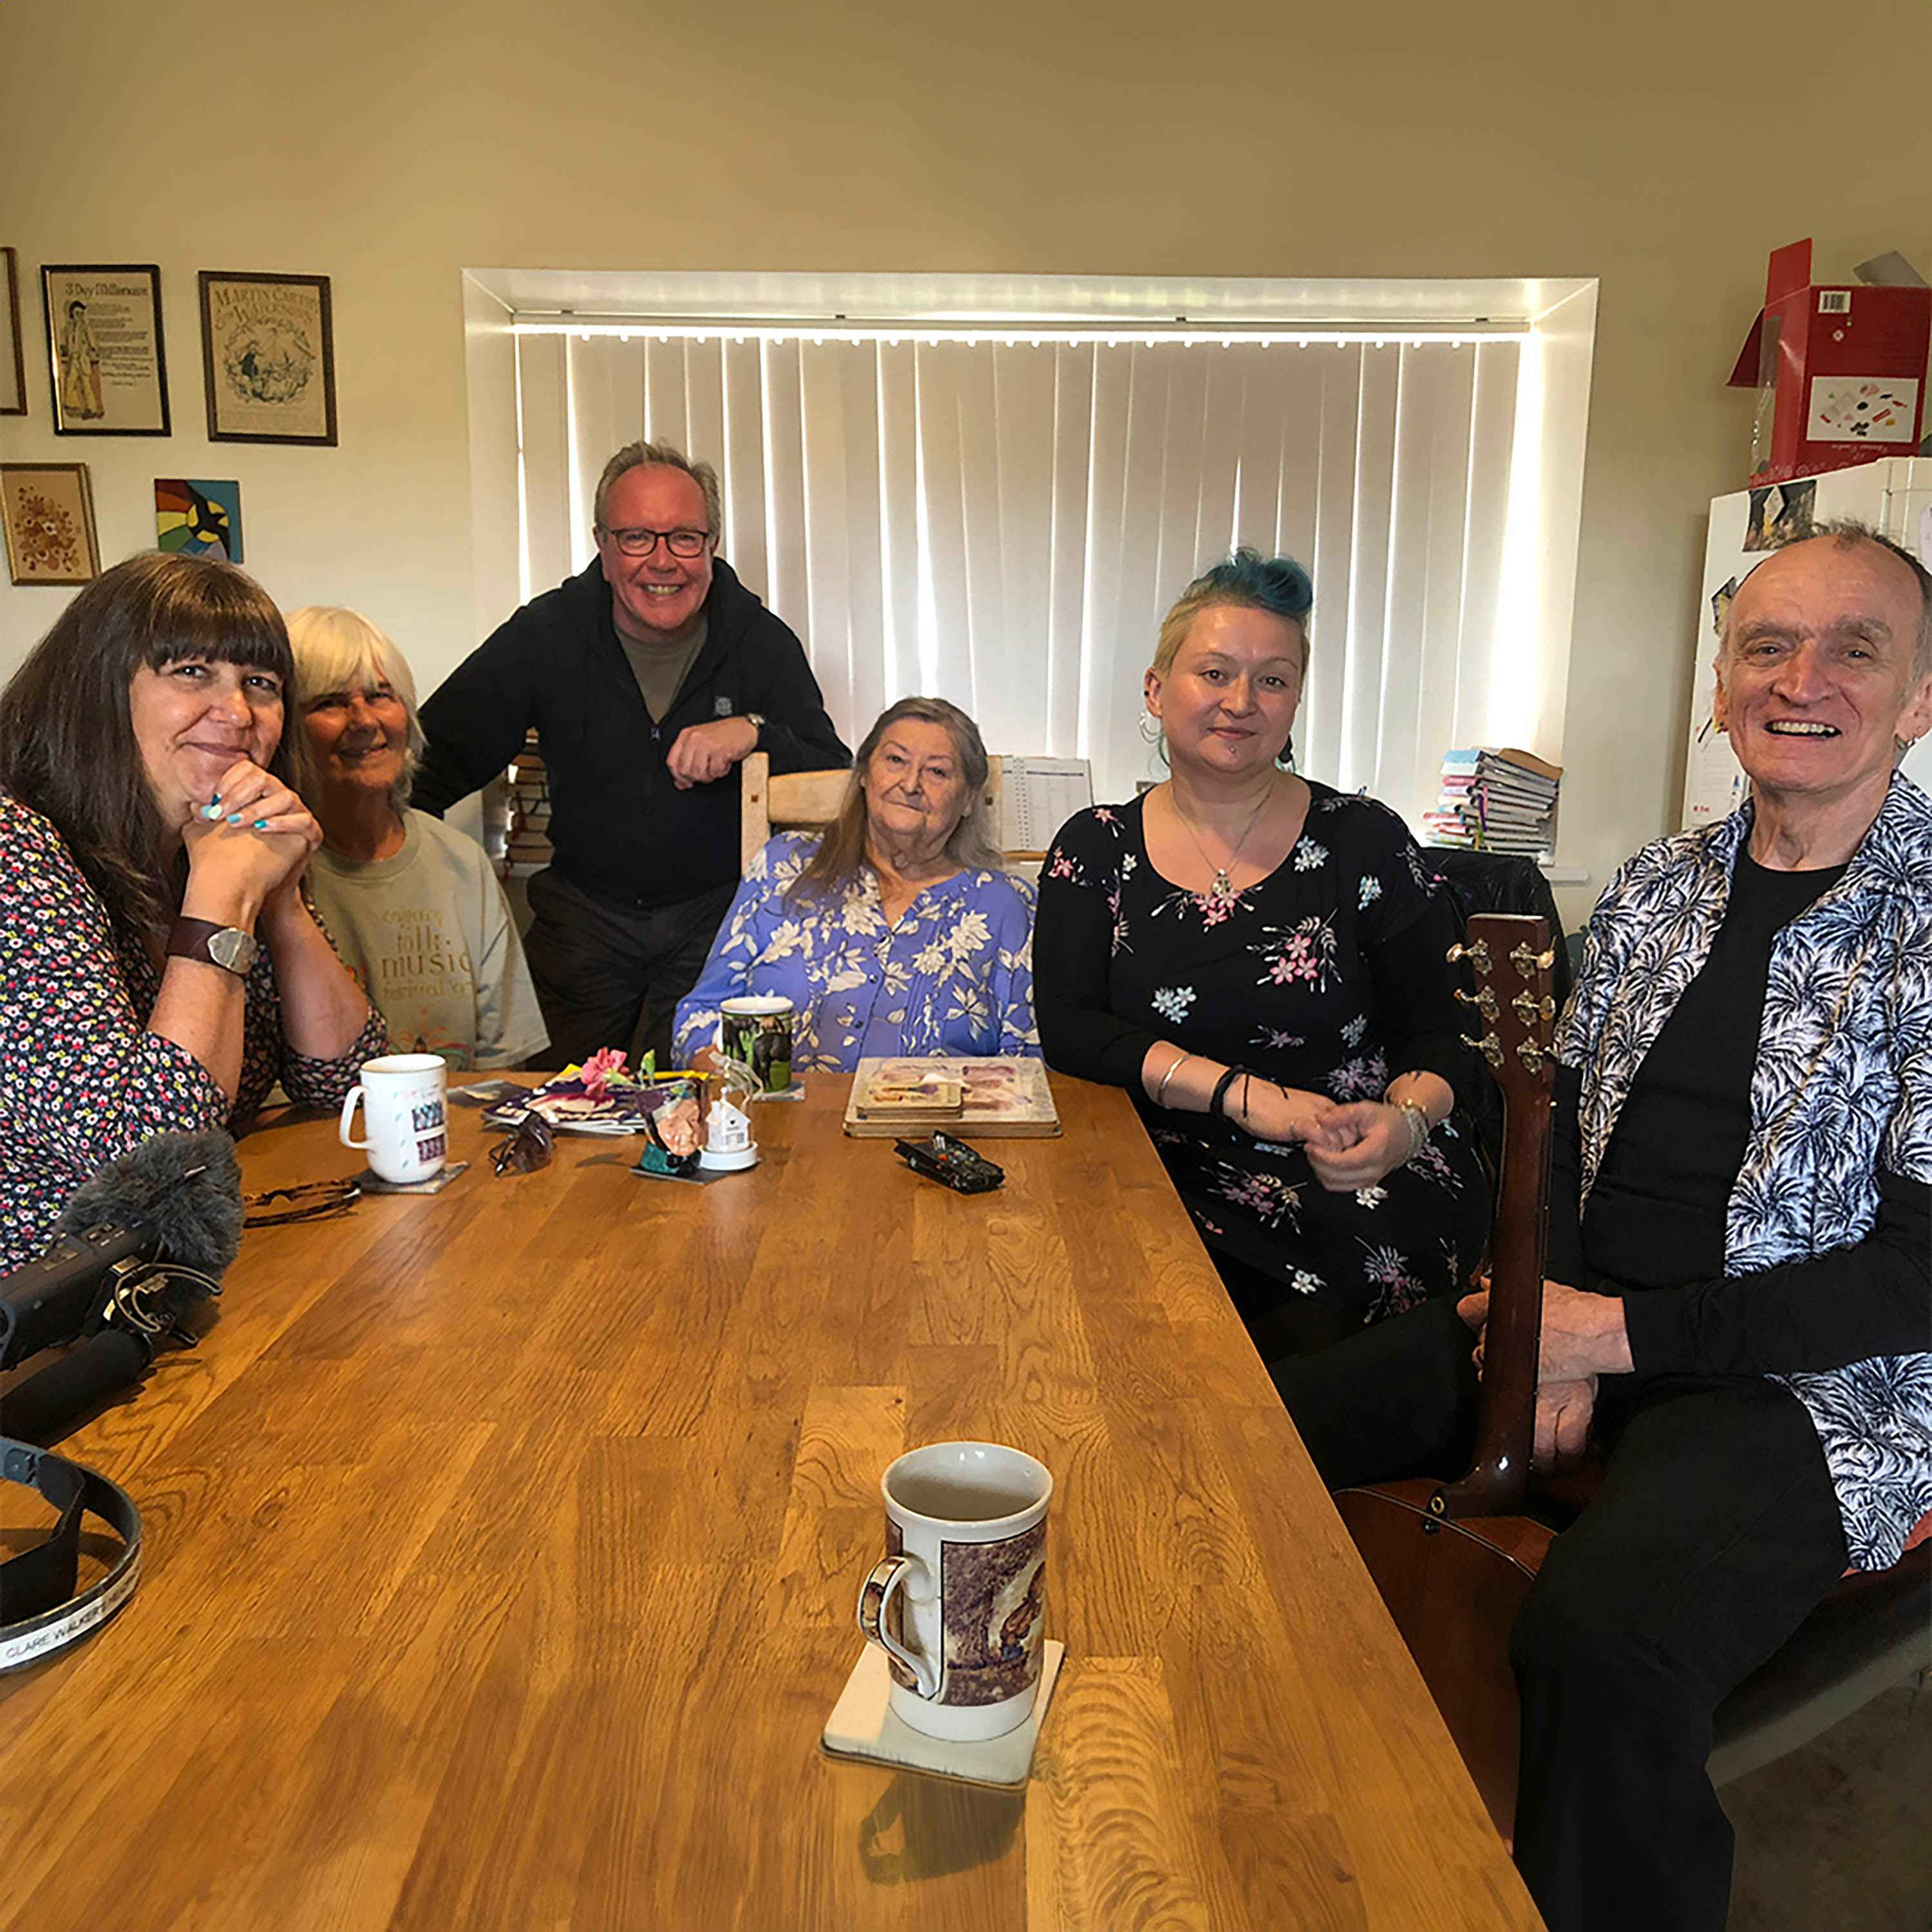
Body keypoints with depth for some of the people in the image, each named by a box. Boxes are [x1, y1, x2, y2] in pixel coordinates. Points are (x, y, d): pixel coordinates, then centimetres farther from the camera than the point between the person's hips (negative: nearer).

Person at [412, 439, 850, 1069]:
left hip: (718, 917, -1)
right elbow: (437, 758, 1)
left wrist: (754, 733, -27)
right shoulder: (547, 633, -2)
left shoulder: (762, 643, -4)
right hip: (583, 916, 2)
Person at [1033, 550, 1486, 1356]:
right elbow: (1067, 1028, -3)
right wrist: (1243, 1094, -15)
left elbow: (1439, 1034, 6)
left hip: (1376, 1199, 0)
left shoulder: (1364, 842, 4)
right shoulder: (1097, 850, 7)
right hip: (1185, 1195, 1)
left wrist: (1406, 1119, -17)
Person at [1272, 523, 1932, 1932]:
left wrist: (1620, 1335, -17)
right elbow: (1561, 1126, 10)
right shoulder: (1659, 889, 9)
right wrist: (1552, 1328, -7)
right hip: (1587, 1323, 6)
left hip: (1810, 1381, -5)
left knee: (1604, 1627, -35)